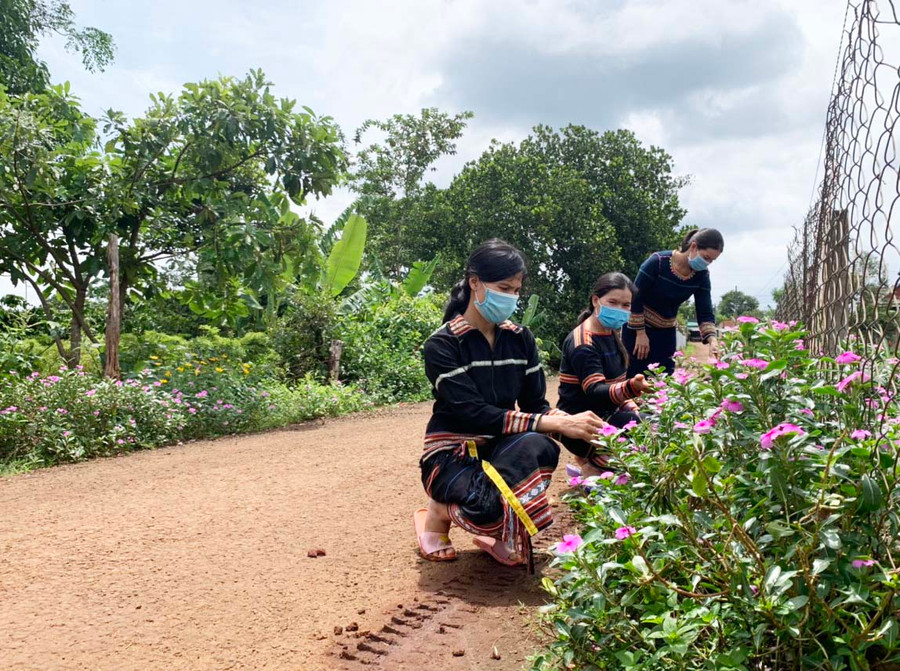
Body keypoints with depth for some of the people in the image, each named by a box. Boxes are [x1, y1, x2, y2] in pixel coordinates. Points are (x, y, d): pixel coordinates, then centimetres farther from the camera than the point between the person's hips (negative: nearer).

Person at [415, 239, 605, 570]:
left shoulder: (520, 339, 3)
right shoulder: (443, 345, -15)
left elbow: (535, 405, 1)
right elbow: (474, 415, -25)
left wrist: (571, 424, -22)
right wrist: (554, 424, -33)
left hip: (500, 449, 4)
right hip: (453, 455, -4)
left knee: (540, 445, -32)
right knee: (490, 504, -38)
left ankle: (501, 532, -4)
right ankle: (439, 512, 1)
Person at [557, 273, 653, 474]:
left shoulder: (611, 333, 9)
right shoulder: (582, 344, -20)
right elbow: (595, 392, -30)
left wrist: (632, 408, 1)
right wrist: (632, 387, -48)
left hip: (606, 414, 9)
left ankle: (591, 458, 8)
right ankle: (594, 468, -3)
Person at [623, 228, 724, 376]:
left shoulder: (701, 275, -7)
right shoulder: (658, 262, -21)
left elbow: (705, 313, -6)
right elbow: (635, 298, -16)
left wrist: (712, 339, -24)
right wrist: (641, 333, -14)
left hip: (666, 331, 5)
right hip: (638, 327, -5)